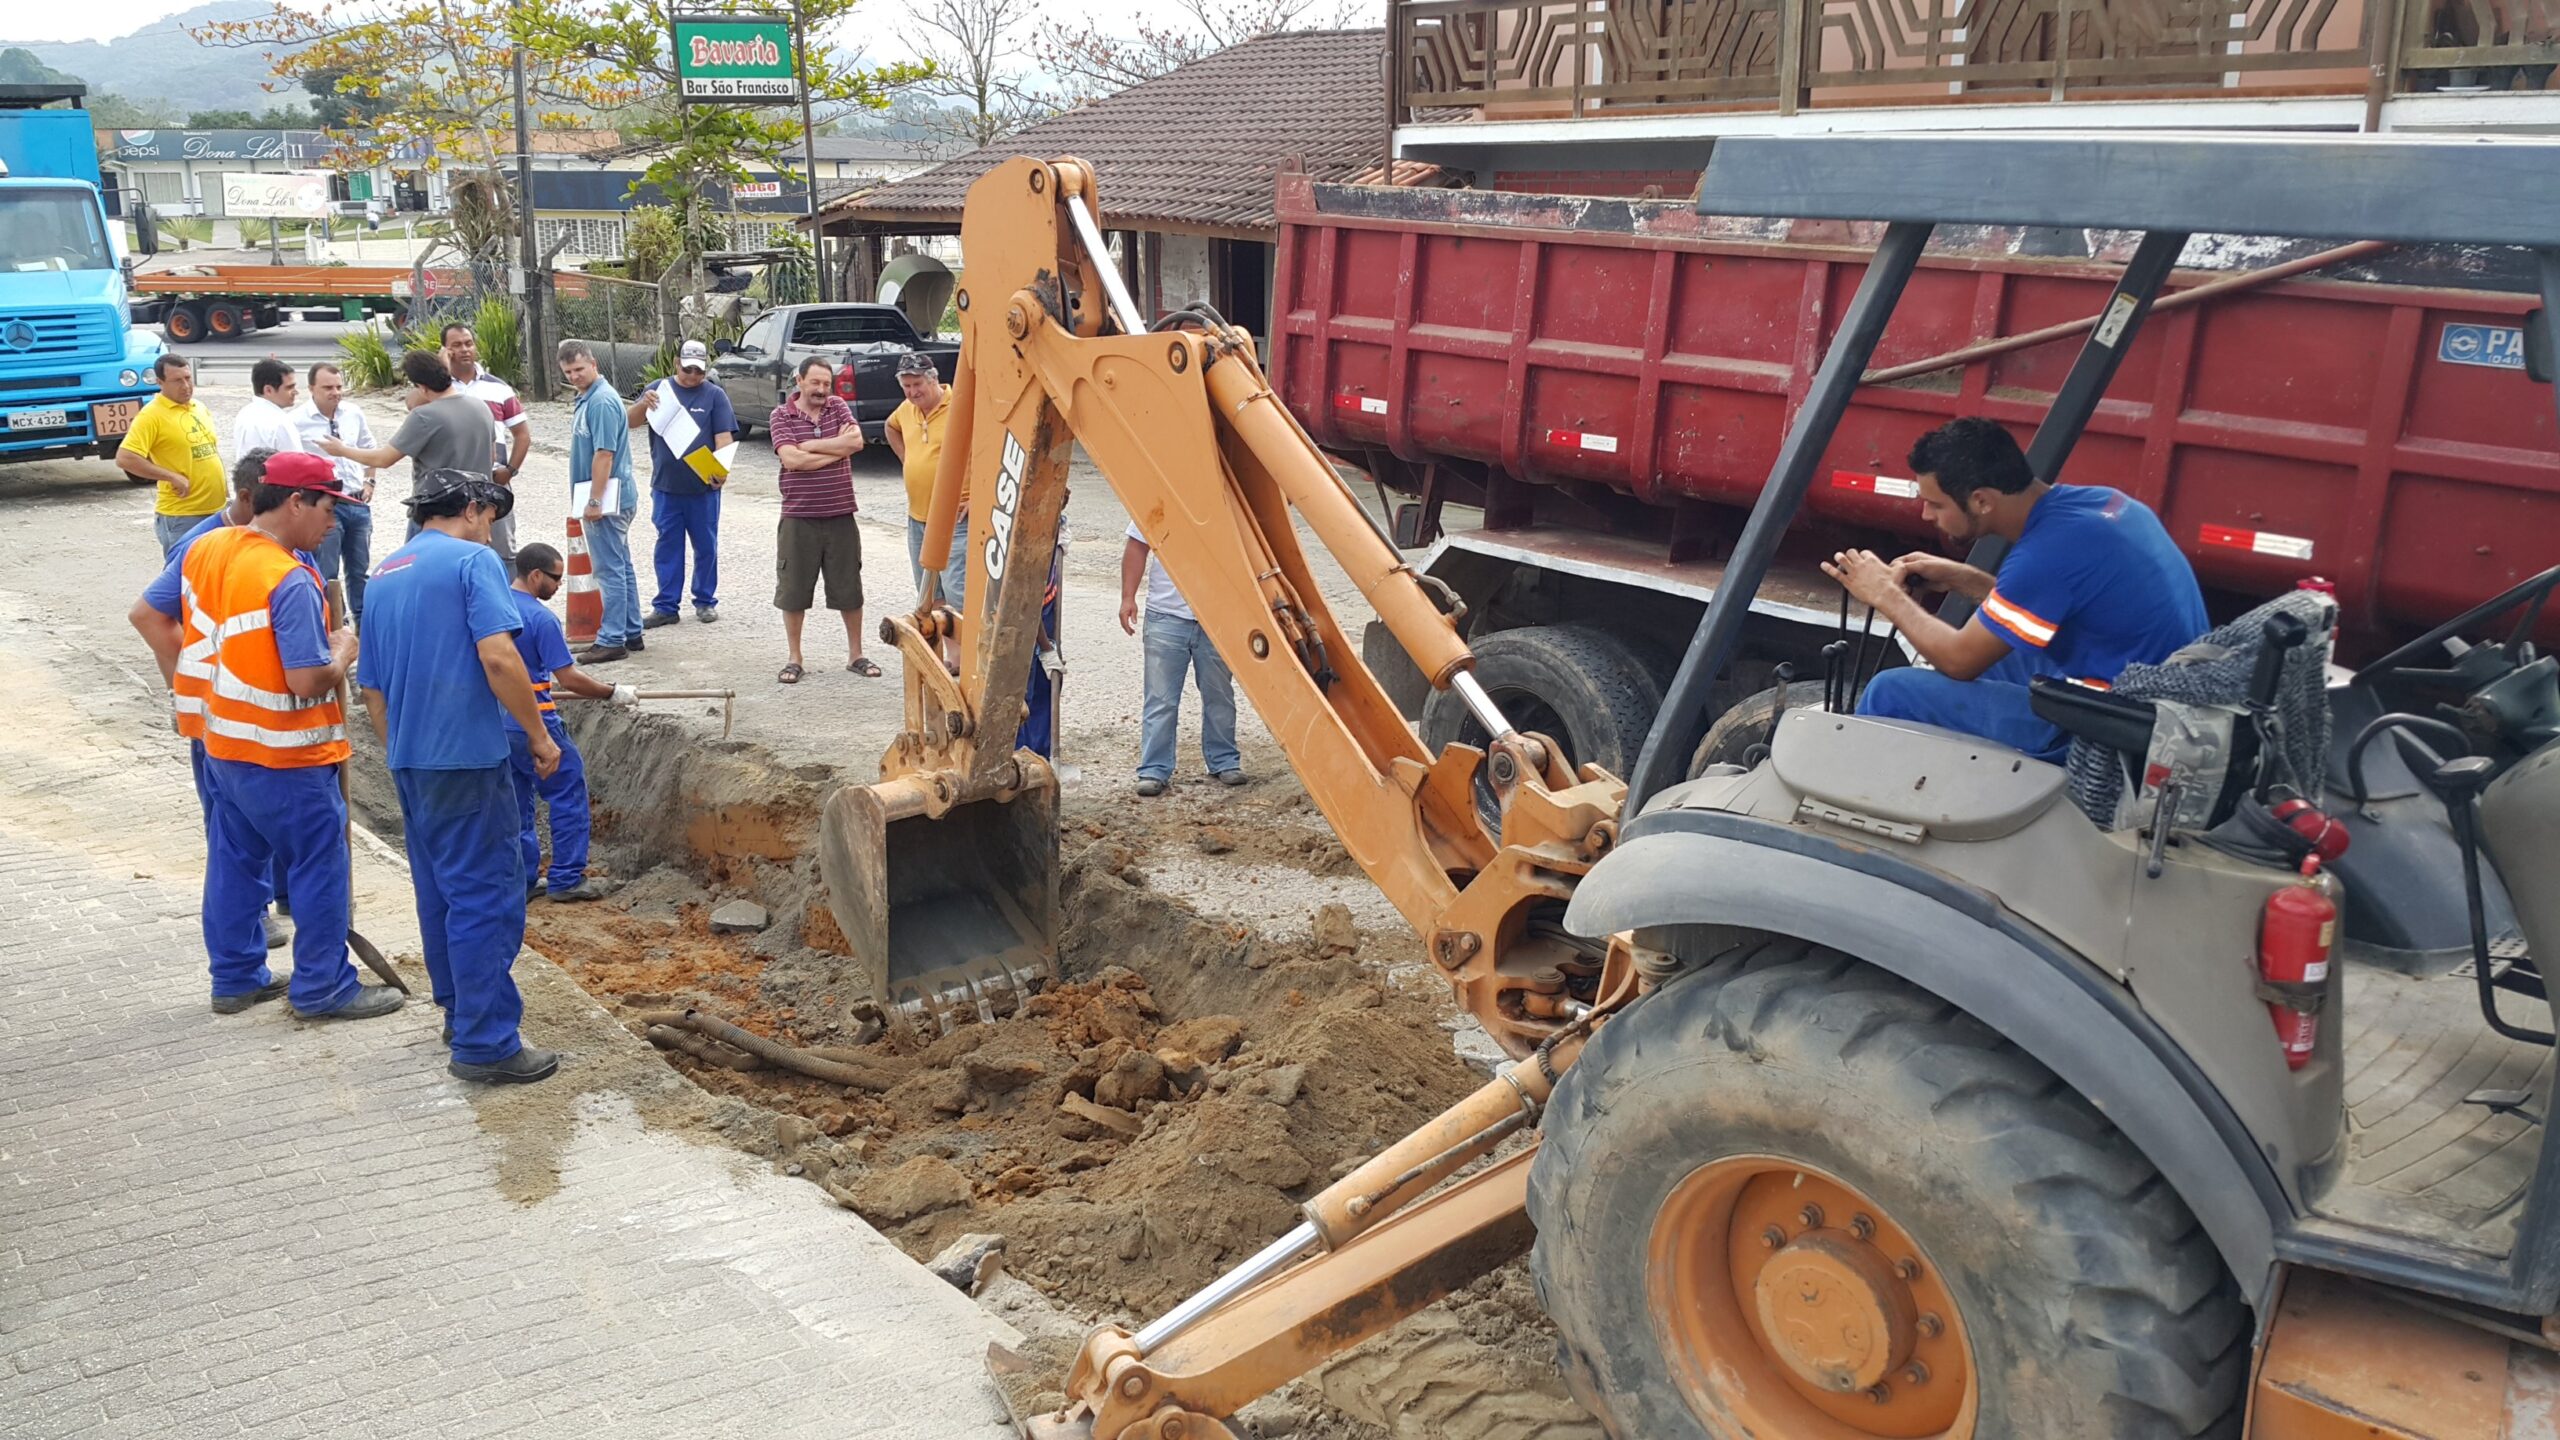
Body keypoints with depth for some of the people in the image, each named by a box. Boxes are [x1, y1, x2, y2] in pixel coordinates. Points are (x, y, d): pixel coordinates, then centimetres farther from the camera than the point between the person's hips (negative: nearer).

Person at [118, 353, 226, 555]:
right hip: (181, 516, -7)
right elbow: (124, 459, -19)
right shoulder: (152, 415, -11)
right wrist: (172, 476, -19)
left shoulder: (199, 407, 12)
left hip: (216, 511, 7)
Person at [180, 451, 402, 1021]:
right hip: (284, 758, -9)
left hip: (223, 741, 9)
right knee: (319, 867, 4)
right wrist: (343, 653, -8)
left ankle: (236, 977, 29)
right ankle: (323, 989, 12)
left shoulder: (204, 549, 2)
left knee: (233, 860, 18)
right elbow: (307, 682, -28)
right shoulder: (290, 581, -25)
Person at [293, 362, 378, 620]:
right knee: (326, 574, 3)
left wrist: (369, 481, 10)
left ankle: (364, 620, 29)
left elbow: (369, 449, 19)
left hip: (358, 503, 5)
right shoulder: (298, 420, -13)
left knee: (360, 569, 16)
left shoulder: (354, 413, 3)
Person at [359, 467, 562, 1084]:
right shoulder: (473, 560, -8)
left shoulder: (382, 577, 16)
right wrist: (539, 735, -11)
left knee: (439, 891, 18)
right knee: (487, 896, -5)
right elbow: (498, 657, -20)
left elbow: (373, 690, 20)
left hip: (408, 761, 8)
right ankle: (487, 1043, -3)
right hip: (467, 756, -8)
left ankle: (459, 1012, 30)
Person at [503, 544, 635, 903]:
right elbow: (570, 678, -18)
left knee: (515, 801, 15)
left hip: (497, 722, 8)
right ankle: (567, 878, 6)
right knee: (568, 793, 4)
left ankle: (523, 877, 21)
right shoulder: (540, 618, -18)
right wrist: (613, 693, -7)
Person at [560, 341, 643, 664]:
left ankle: (612, 640, -3)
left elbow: (604, 454, -22)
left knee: (610, 569, -6)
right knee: (621, 567, 14)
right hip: (607, 499, 11)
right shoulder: (586, 398, 15)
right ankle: (631, 634, 21)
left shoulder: (602, 401, -17)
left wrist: (594, 501, -22)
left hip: (607, 498, -11)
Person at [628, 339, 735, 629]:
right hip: (665, 486, 2)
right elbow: (630, 422, 0)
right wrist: (643, 404, -21)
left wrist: (720, 470, -23)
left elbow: (723, 437, -6)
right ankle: (666, 605, 12)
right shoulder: (658, 390, 6)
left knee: (706, 547, 8)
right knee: (668, 546, 7)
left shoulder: (715, 395, 1)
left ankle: (705, 601, 20)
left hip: (703, 488, -2)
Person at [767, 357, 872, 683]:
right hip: (798, 518, -2)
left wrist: (809, 446, -12)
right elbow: (791, 459, -16)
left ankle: (856, 655, 22)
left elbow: (856, 441, -12)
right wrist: (838, 447, -11)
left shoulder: (838, 407, 6)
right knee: (793, 590, 5)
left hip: (840, 516, 2)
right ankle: (794, 659, 18)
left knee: (849, 589, 9)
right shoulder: (781, 416, -2)